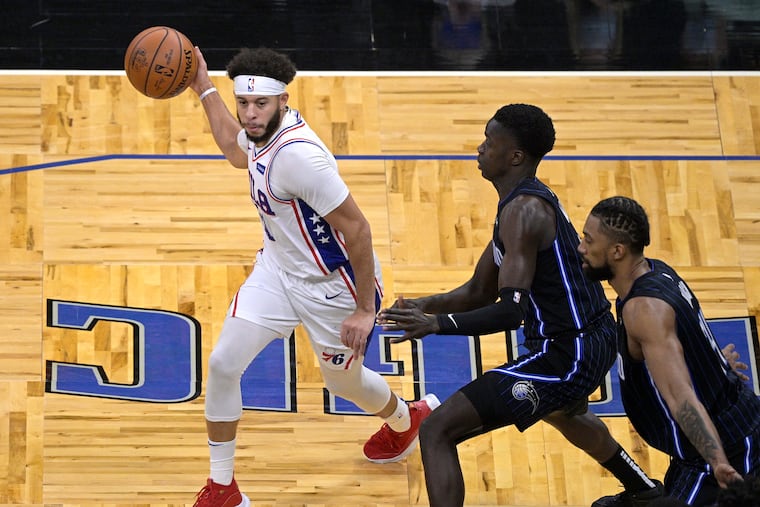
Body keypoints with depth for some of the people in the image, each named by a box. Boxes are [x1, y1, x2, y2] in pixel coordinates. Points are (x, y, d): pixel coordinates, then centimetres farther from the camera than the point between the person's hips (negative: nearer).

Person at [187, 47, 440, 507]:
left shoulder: (297, 153, -34)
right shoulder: (265, 132, -7)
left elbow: (356, 227, -29)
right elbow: (238, 152, 22)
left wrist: (365, 309, -25)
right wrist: (203, 86, 19)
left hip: (332, 285, -7)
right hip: (278, 267, 7)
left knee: (344, 382, 17)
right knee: (223, 364, -4)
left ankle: (408, 420, 53)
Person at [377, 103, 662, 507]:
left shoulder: (522, 212, -21)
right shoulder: (532, 201, 11)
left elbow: (511, 311, -29)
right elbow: (479, 293, 14)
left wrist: (436, 324, -36)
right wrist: (425, 305, -2)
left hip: (564, 356, -11)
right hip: (592, 341, 11)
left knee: (437, 431, -14)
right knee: (562, 411, 45)